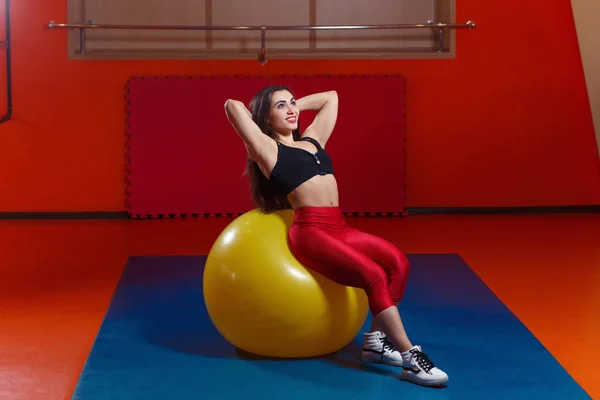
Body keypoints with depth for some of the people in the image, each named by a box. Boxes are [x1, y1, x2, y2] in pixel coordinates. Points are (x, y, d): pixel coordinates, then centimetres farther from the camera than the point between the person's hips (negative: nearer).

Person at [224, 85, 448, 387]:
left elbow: (331, 97, 35)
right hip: (310, 231, -7)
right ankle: (410, 358, -22)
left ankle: (375, 340, -8)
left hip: (339, 228, 7)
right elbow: (232, 106, -5)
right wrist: (256, 116, 14)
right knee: (374, 276, -24)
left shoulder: (312, 139, 23)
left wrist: (297, 104, 33)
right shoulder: (268, 149, 3)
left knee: (397, 262, -16)